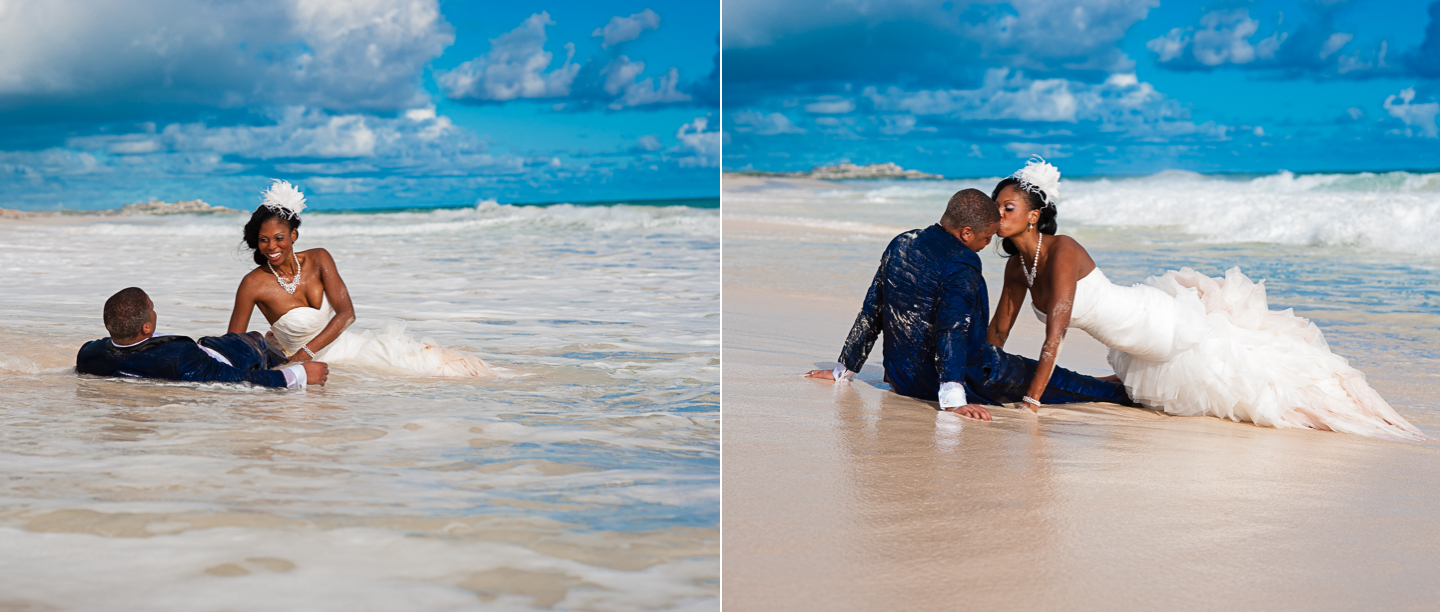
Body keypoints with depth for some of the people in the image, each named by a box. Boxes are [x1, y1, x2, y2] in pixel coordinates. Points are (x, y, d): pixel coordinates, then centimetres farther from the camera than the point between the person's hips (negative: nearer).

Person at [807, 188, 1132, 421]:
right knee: (1046, 377, 5)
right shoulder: (961, 266, -21)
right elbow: (952, 330, -32)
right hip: (961, 376, -8)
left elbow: (871, 313, 8)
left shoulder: (901, 245, 2)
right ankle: (1122, 394, 14)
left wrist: (844, 369, 16)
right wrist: (953, 398, -37)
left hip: (901, 378, 8)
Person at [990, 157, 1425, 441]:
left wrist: (1031, 398, -34)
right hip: (1138, 344, 9)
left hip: (1162, 323, -8)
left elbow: (1055, 334, -33)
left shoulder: (1061, 251, -29)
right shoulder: (1017, 265, -5)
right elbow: (999, 330, 4)